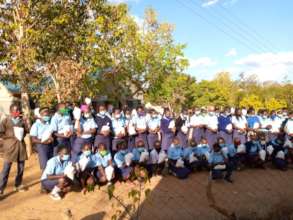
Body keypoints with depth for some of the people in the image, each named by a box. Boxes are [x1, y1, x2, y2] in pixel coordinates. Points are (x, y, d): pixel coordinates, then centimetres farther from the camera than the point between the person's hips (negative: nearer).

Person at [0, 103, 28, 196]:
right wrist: (11, 136, -12)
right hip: (10, 147, -4)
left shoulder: (22, 120, 6)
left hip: (21, 146, 4)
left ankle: (18, 185, 28)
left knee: (21, 167, 11)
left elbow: (27, 130, 12)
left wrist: (22, 135, -6)